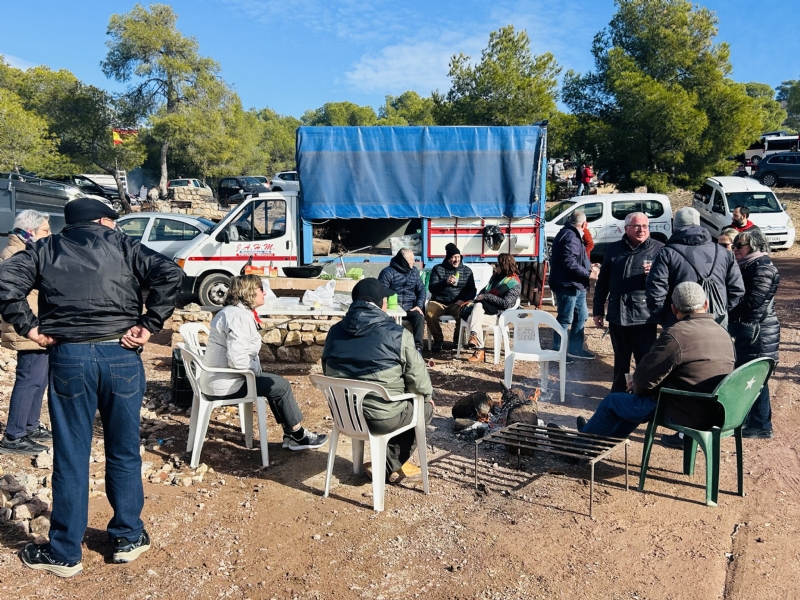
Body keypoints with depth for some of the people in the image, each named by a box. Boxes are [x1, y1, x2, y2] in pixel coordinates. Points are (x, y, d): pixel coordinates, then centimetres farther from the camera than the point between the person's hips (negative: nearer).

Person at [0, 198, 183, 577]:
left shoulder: (46, 249, 11)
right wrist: (149, 326, -6)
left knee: (71, 458, 9)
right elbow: (169, 274, -7)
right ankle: (128, 539, 26)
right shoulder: (123, 245, 7)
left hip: (68, 357, 1)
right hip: (121, 356, 0)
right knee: (123, 453, 13)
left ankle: (64, 554, 22)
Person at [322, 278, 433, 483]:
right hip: (383, 417, -6)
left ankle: (390, 464, 30)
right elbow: (417, 378, -9)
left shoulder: (334, 332, 2)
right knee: (425, 407, 22)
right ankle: (391, 466, 25)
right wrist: (428, 395, 14)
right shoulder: (397, 334, -15)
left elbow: (329, 372, 14)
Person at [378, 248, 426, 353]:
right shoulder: (388, 272, -3)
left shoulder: (414, 271, 14)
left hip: (410, 308, 3)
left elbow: (421, 289, 13)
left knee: (419, 316, -28)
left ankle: (418, 347, -30)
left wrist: (419, 306, -5)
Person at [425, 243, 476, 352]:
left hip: (457, 304, 0)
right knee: (429, 312, -33)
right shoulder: (438, 269, 8)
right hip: (439, 302, 0)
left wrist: (463, 300, -12)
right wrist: (445, 282, -21)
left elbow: (472, 290, 9)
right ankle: (438, 340, -9)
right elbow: (431, 288, -3)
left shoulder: (467, 271, 13)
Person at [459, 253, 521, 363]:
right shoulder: (496, 276, 20)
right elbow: (485, 290, 27)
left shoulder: (514, 284, -4)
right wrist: (476, 299, 7)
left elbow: (506, 303, -16)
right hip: (486, 308, 6)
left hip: (498, 315, -6)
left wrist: (486, 296, -14)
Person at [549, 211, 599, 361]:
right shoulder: (570, 237, -18)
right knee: (565, 319, -3)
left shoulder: (571, 235, 16)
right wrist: (589, 274, -17)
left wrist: (589, 268, 13)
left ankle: (575, 348, 27)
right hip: (568, 285, -11)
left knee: (581, 315, 18)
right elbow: (570, 264, -26)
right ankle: (557, 351, 7)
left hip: (575, 285, 11)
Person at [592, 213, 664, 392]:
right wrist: (598, 310, 10)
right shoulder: (613, 249, 8)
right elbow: (602, 282, 11)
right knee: (620, 360, 17)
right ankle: (618, 393, 30)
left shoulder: (659, 249, -1)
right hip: (617, 315, 3)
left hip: (644, 316, -3)